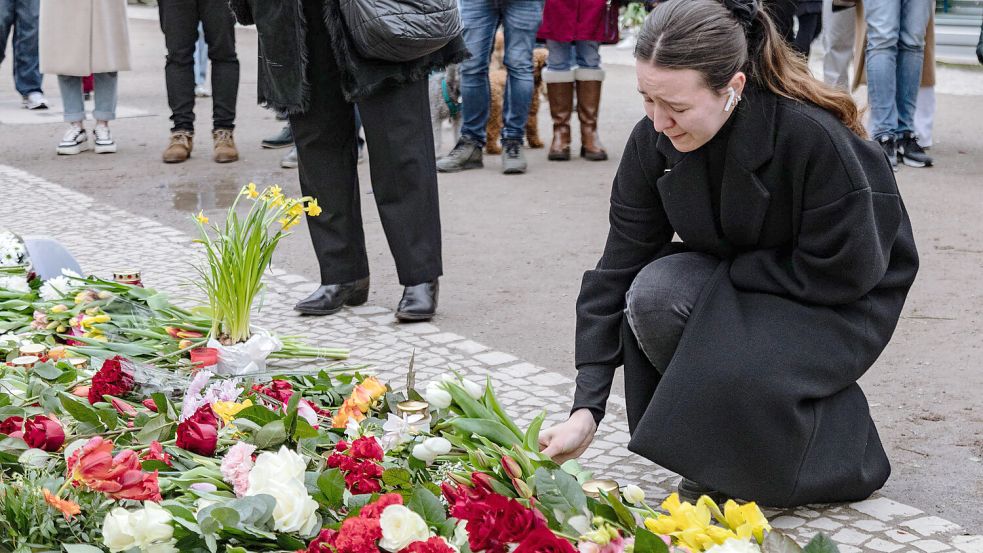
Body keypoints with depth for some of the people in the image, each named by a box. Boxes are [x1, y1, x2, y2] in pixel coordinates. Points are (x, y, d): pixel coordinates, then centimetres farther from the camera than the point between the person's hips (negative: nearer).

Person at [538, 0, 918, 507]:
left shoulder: (815, 136, -32)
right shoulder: (654, 139, -17)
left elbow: (844, 271, -23)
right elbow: (619, 268, -14)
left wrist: (728, 271, -19)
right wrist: (585, 408, -19)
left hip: (842, 300, -5)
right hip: (731, 281, 5)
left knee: (736, 370, -32)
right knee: (652, 294, -26)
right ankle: (714, 452, -1)